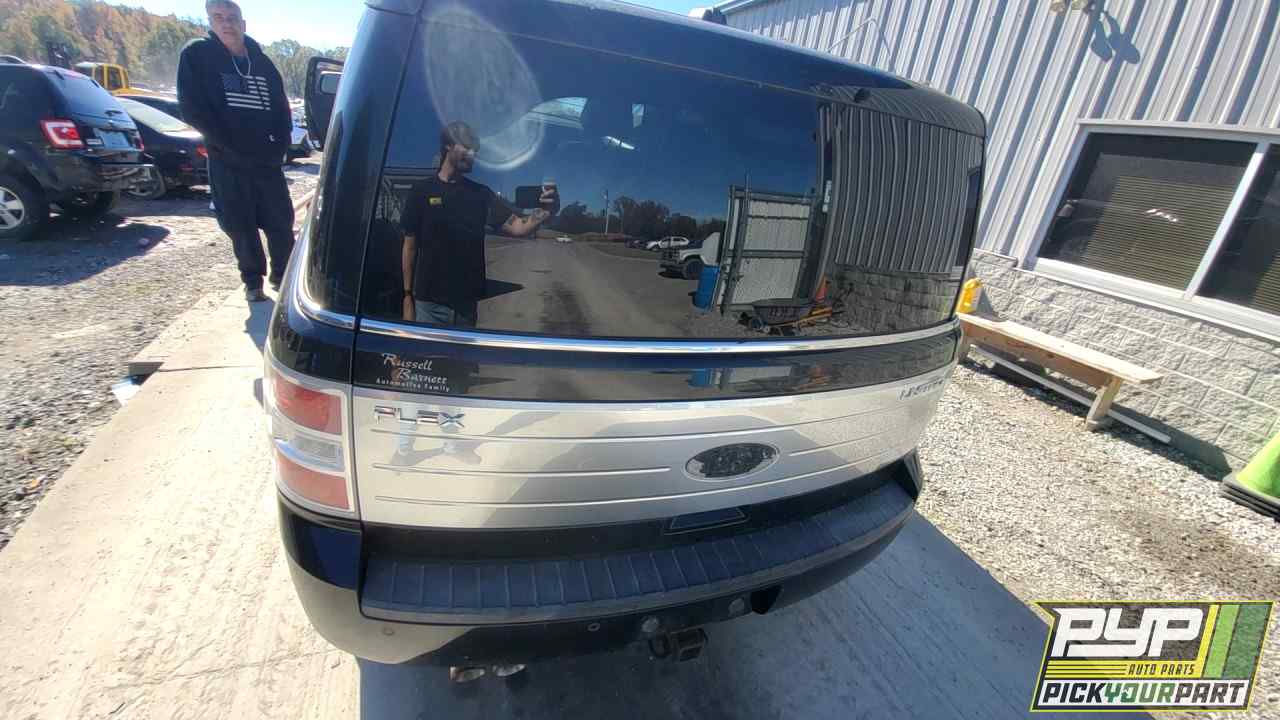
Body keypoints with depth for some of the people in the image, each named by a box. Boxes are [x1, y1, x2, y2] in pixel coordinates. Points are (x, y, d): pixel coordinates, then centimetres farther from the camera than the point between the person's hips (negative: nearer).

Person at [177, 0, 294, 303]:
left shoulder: (262, 62, 11)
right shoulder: (197, 55, 1)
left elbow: (282, 111, 12)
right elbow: (192, 109, -5)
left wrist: (278, 146, -4)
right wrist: (233, 145, -12)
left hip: (268, 161, 2)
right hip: (226, 161, -2)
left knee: (281, 221, 2)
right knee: (241, 226, 2)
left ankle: (281, 275, 20)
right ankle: (252, 281, 16)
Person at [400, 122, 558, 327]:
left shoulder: (481, 194, 6)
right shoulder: (422, 192, -1)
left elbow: (518, 228, -5)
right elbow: (410, 246, 1)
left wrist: (546, 211, -24)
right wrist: (408, 296, -3)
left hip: (467, 302, 3)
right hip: (429, 302, -3)